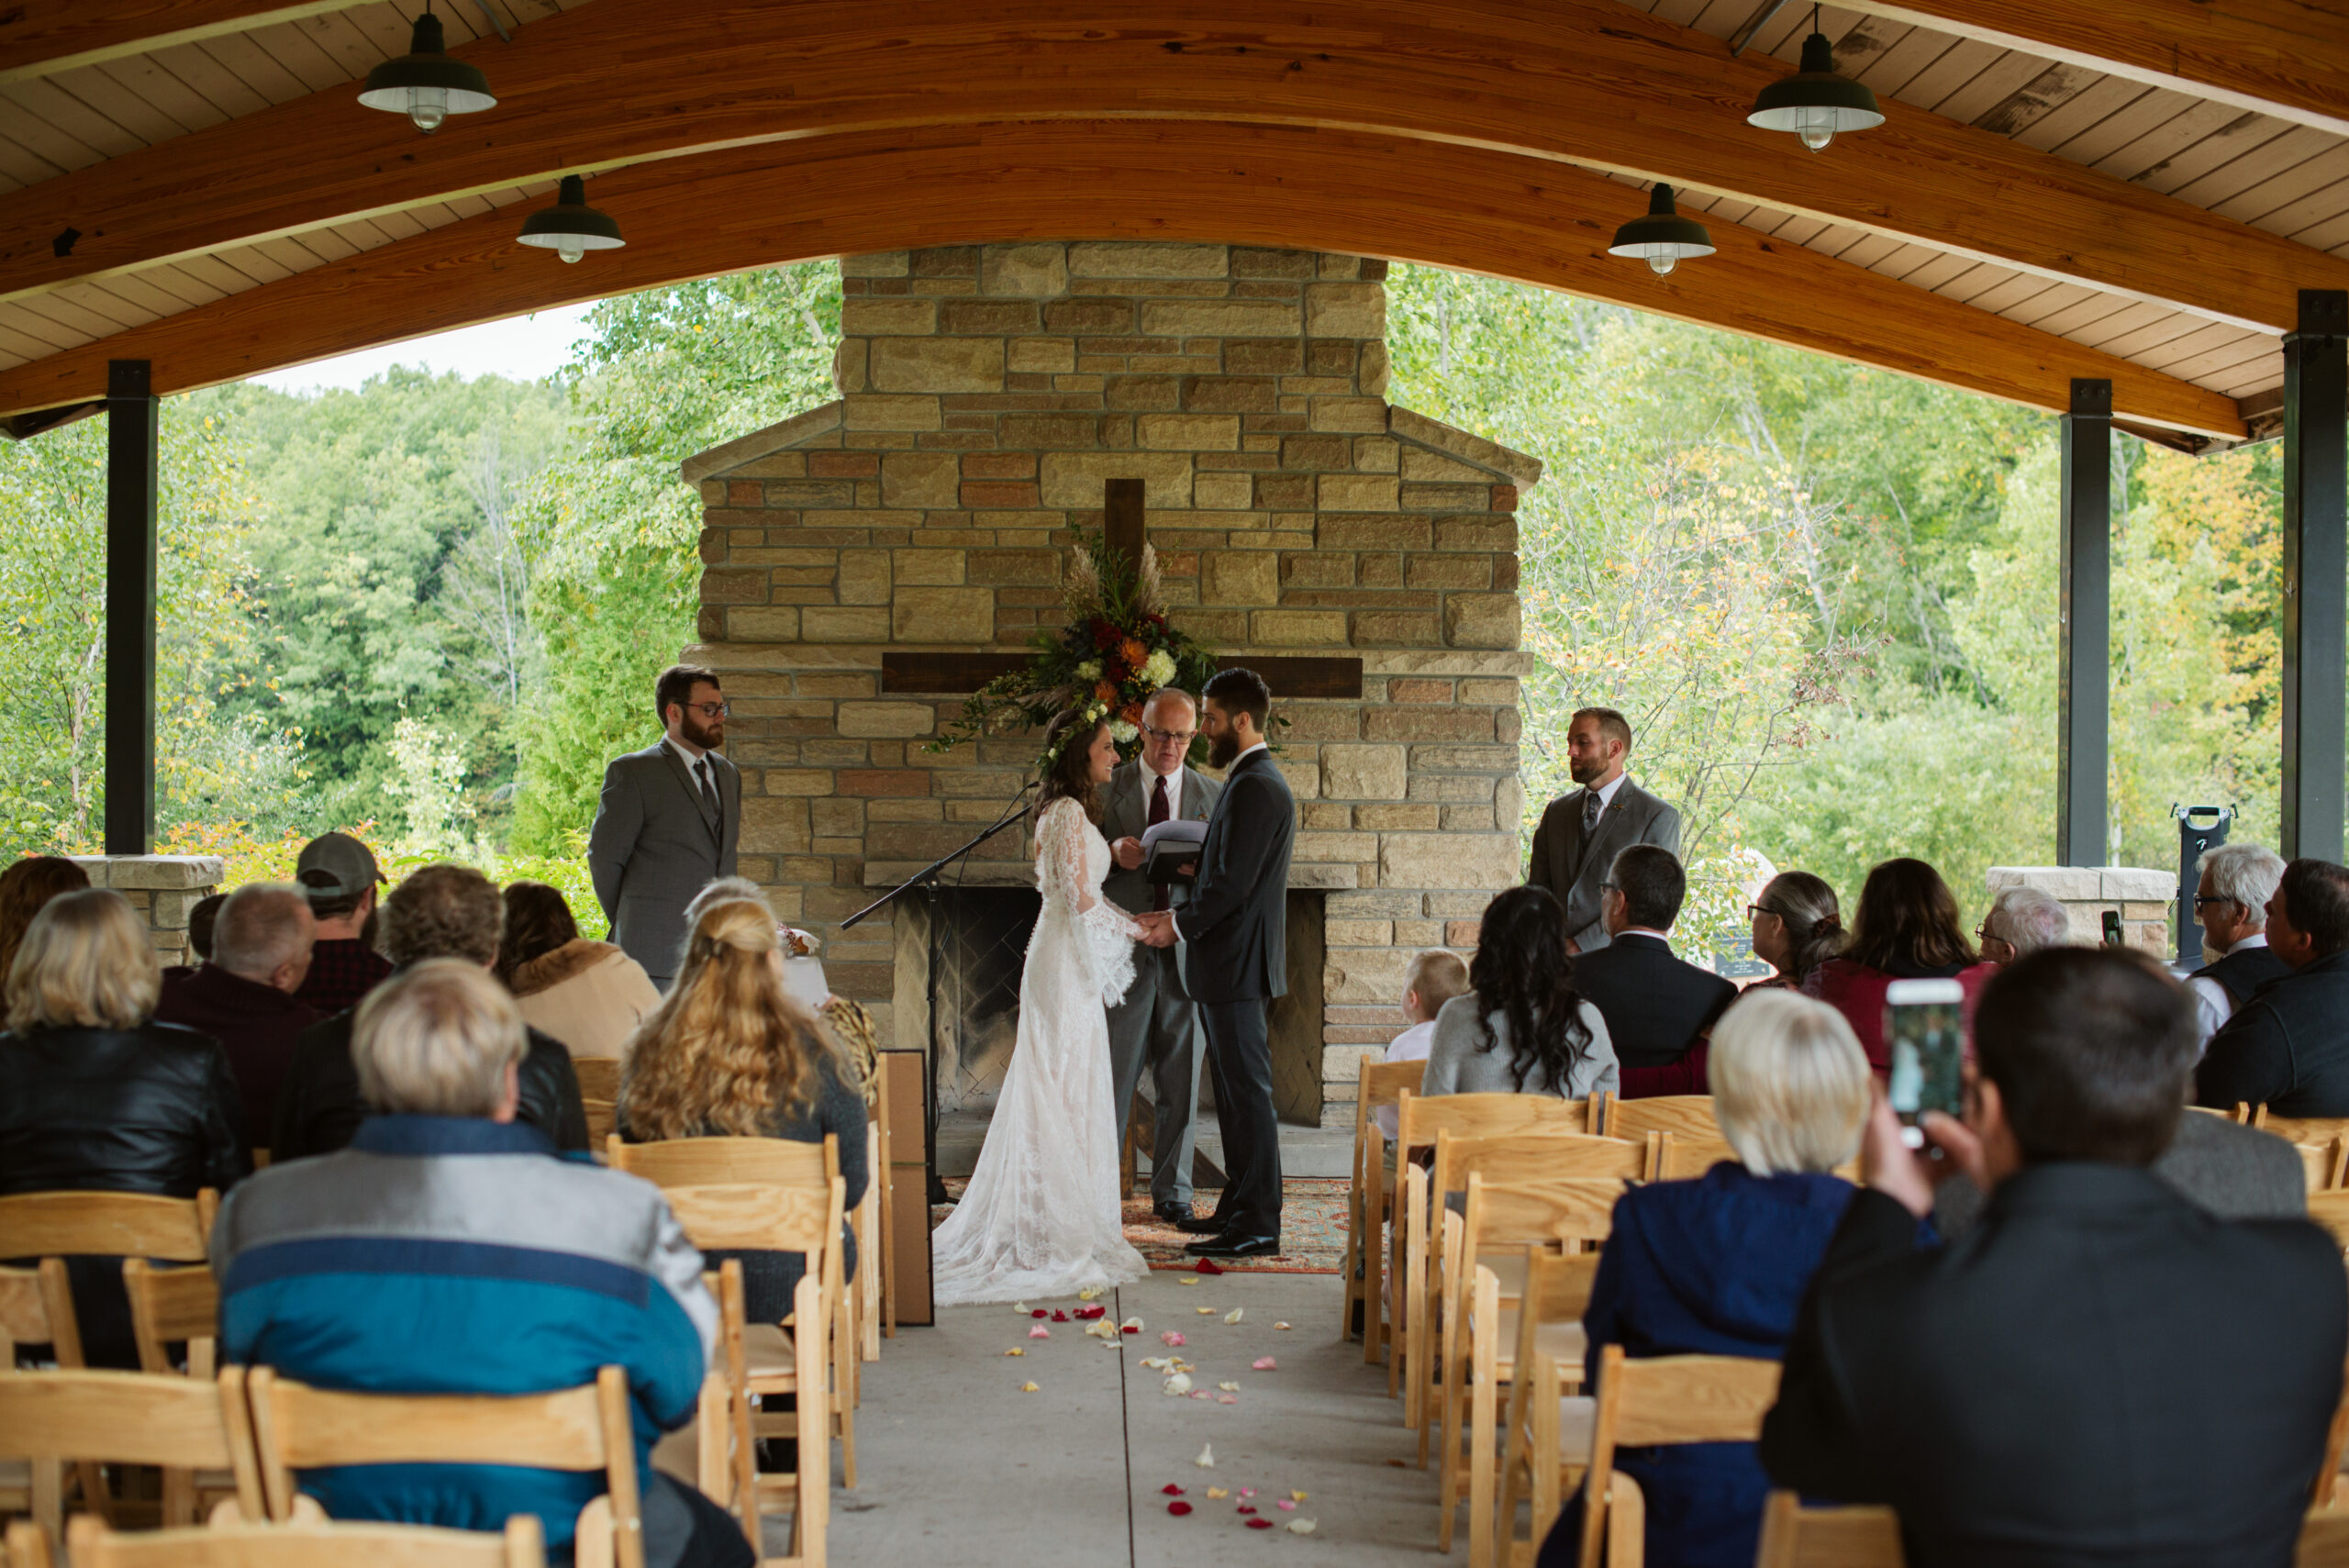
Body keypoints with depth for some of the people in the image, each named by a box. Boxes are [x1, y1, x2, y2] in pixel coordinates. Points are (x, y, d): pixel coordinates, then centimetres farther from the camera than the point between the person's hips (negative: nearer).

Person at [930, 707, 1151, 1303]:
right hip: (1068, 964, -10)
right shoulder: (1070, 813, -17)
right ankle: (1064, 1216, 0)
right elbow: (1082, 900, -20)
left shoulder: (1060, 811, 14)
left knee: (1062, 1085, 12)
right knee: (1066, 1085, -5)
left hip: (1064, 957, 10)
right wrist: (1135, 929, -8)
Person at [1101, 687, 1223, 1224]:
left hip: (1184, 952, 2)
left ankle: (1172, 1191, 15)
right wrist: (1112, 852, -16)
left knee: (1180, 1080, 6)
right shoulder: (1107, 786, 4)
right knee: (1112, 1077, -1)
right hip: (1123, 951, -2)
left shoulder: (1212, 795, 10)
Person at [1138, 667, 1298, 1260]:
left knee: (1248, 1091, -7)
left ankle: (1257, 1226, -3)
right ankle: (1239, 1206, 23)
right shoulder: (1253, 782, 16)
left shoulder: (1254, 788, -17)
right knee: (1233, 1088, 15)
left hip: (1236, 965, -11)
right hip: (1230, 964, 11)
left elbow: (1234, 882, -21)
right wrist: (1181, 914, 13)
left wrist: (1181, 925, -11)